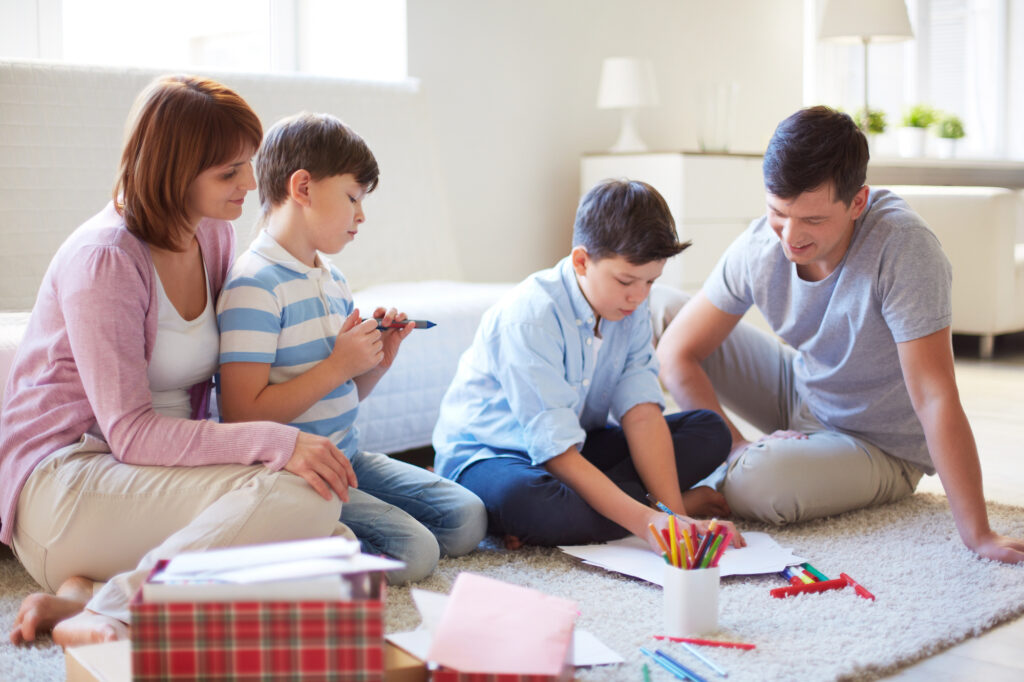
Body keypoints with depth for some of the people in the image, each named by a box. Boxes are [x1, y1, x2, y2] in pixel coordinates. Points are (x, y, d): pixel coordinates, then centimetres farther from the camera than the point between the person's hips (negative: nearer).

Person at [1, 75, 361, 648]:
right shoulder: (104, 258, -15)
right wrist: (277, 443, -29)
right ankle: (110, 615, -23)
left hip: (162, 471, 8)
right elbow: (131, 433, -20)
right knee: (302, 496, -28)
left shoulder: (215, 235, 8)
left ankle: (89, 592, -16)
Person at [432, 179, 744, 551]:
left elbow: (642, 413, -13)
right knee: (519, 498, -43)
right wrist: (646, 520, -38)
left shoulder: (631, 309, -5)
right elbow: (557, 452, -31)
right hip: (485, 452, -7)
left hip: (576, 445, 8)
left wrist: (672, 514, -25)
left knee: (709, 430, -6)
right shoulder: (531, 316, -27)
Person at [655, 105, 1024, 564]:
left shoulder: (902, 248, -34)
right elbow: (677, 353, -12)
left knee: (754, 485, -34)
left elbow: (936, 398, -34)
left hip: (882, 446, -5)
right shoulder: (759, 247, -19)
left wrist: (977, 534, -34)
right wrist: (736, 445, -21)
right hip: (798, 393, 5)